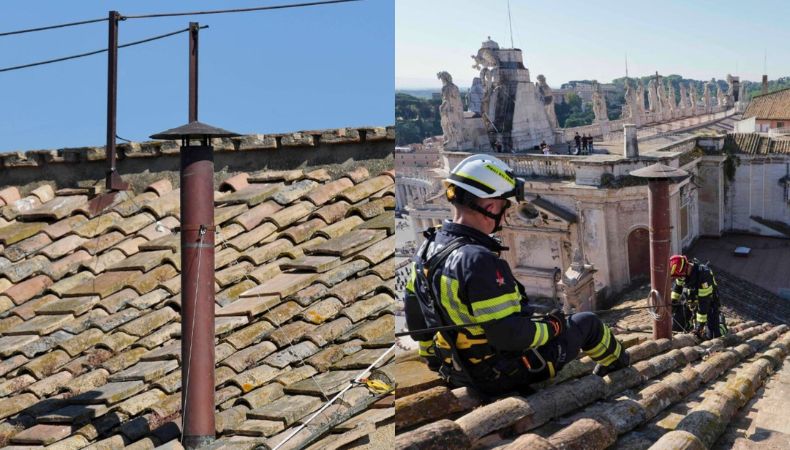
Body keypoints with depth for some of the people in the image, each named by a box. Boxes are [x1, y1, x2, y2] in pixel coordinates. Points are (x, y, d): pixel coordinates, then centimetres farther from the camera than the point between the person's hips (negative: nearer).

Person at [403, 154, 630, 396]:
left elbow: (415, 319, 7)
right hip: (507, 373, -8)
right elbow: (509, 334, -31)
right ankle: (617, 361, 46)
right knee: (588, 322, 15)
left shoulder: (428, 248, -4)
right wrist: (550, 327, -13)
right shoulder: (479, 260, -32)